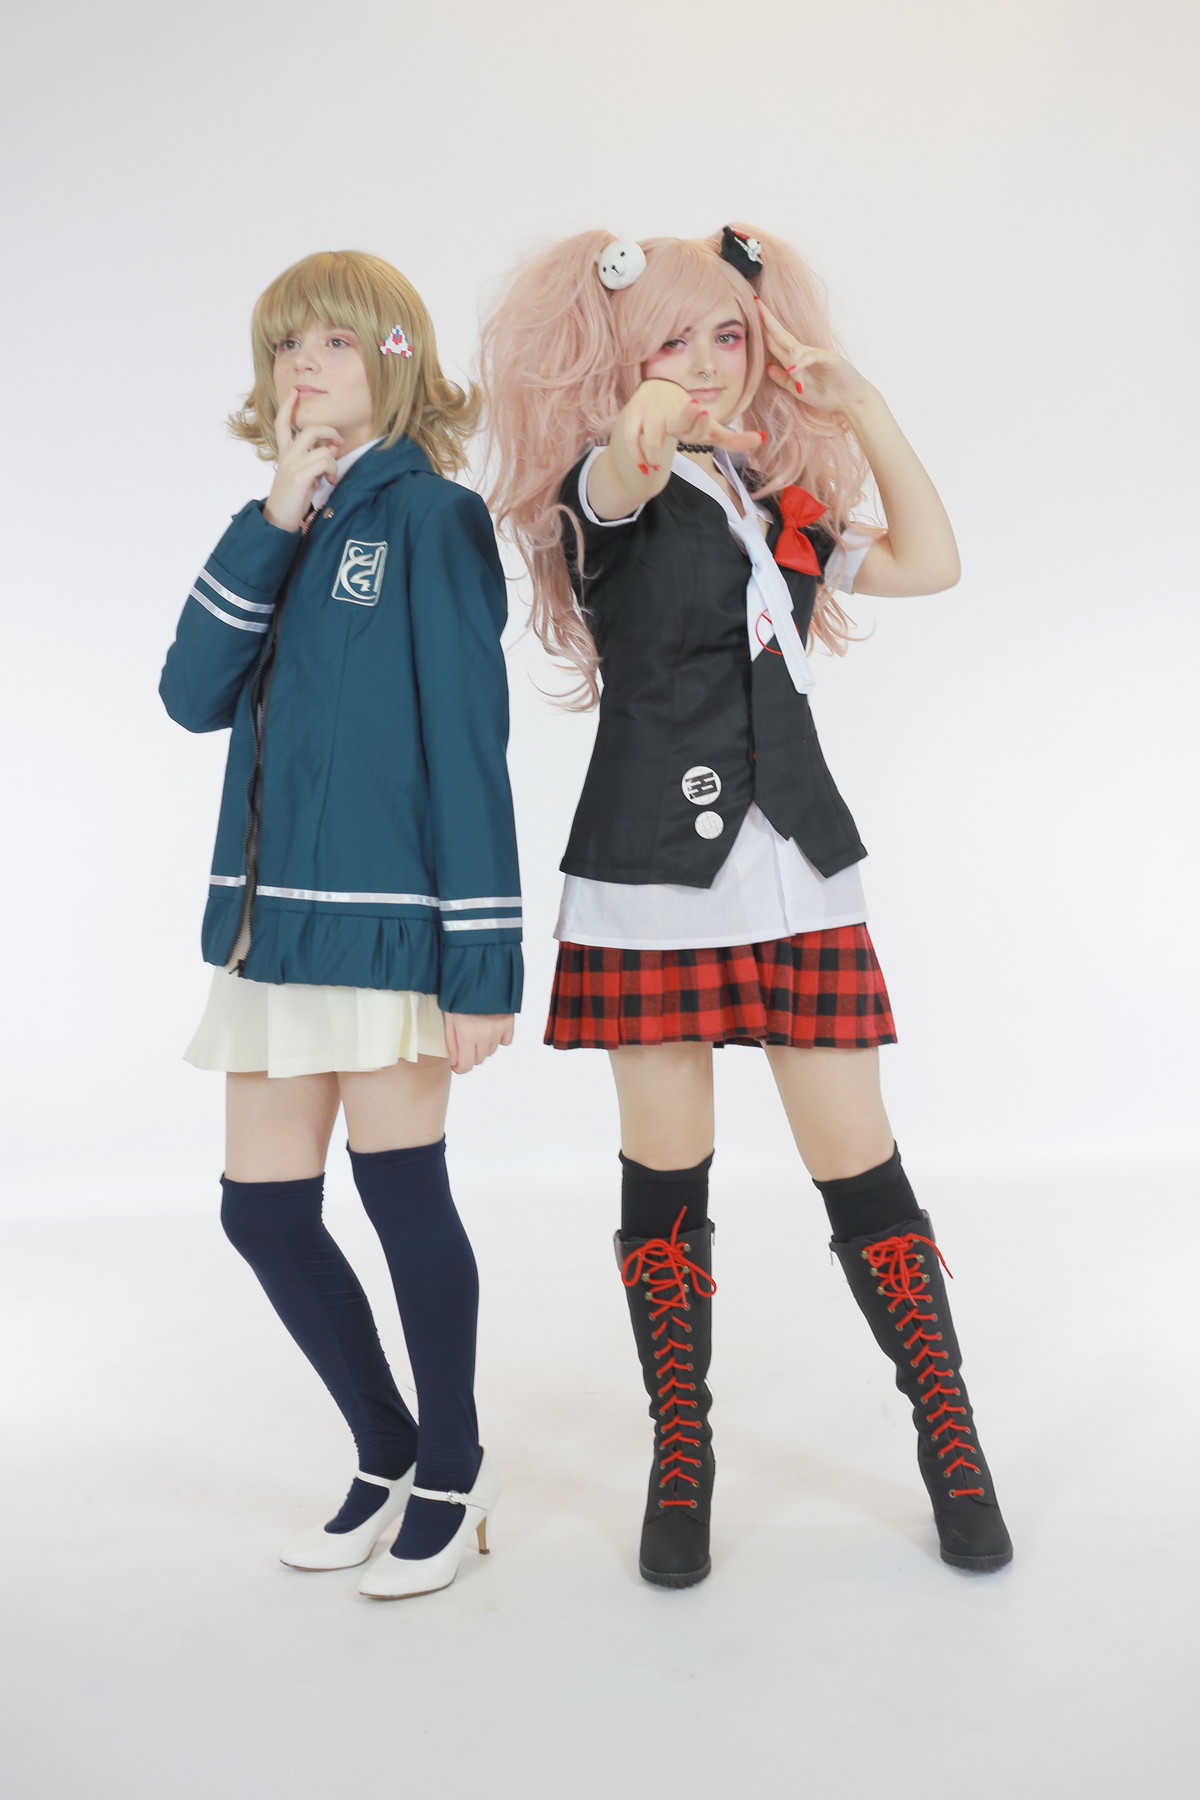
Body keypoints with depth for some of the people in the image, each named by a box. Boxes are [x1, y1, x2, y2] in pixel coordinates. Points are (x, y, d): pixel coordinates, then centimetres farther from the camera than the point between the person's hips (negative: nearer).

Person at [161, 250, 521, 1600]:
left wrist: (482, 963, -15)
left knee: (400, 1191, 1)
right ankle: (386, 1456, 31)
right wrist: (273, 523, -7)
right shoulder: (283, 529, 15)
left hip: (385, 918, -7)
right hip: (272, 917, 7)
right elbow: (193, 694, 1)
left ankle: (452, 1472, 24)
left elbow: (465, 745, -11)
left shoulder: (430, 515, -5)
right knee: (261, 1210, 9)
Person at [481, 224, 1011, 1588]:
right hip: (649, 880, -3)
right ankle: (680, 1460, 22)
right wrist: (649, 421, -50)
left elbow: (930, 562, 16)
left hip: (799, 877, 3)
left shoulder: (779, 507, 15)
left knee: (857, 1162, 3)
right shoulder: (612, 496, -1)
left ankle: (951, 1446, 18)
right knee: (665, 1171, 5)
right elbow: (615, 471, -26)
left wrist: (862, 404, 12)